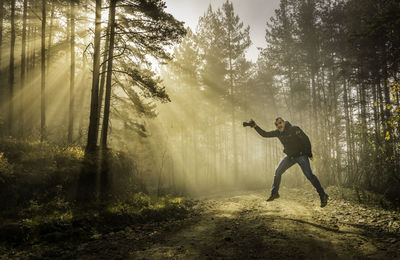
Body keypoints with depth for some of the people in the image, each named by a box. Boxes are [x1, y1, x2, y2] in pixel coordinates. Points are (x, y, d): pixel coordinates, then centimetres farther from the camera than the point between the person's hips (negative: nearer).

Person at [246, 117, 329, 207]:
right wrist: (255, 126, -9)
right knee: (277, 171, 2)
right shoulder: (278, 133, 1)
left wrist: (309, 153, -15)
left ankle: (323, 196, -11)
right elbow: (265, 134, 1)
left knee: (309, 175, -18)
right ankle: (274, 193, 15)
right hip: (290, 157, 6)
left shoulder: (294, 129, -16)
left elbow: (306, 139, -15)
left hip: (301, 155, -6)